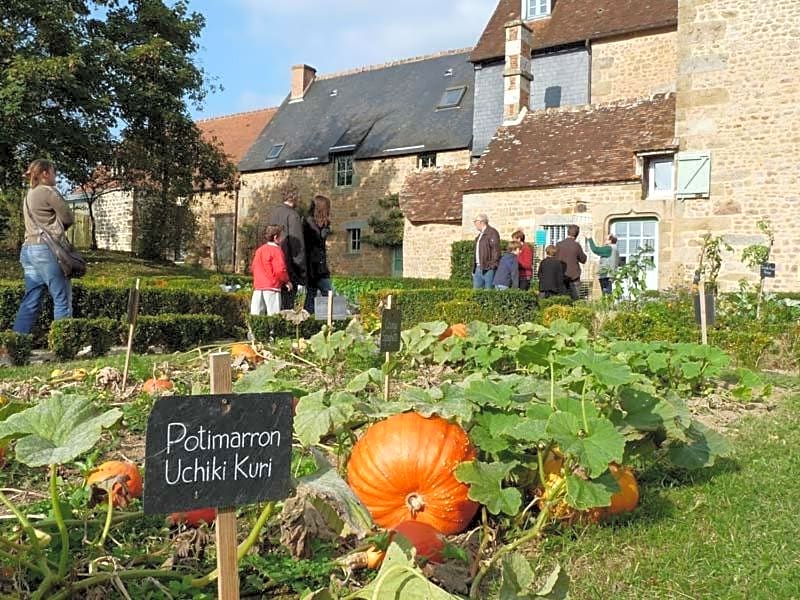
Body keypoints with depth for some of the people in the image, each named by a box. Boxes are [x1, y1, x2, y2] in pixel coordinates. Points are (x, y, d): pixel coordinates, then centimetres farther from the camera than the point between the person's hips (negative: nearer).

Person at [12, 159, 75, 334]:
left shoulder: (29, 195, 21)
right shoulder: (48, 191, -6)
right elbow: (69, 219, -3)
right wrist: (57, 228, 14)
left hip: (28, 248, 9)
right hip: (46, 249, -9)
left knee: (31, 300, 8)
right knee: (62, 298, -2)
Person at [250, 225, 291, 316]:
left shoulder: (259, 249, 14)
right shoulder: (276, 250, -8)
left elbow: (253, 267, 17)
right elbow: (280, 270, -15)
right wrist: (286, 281, 0)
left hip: (258, 286, 7)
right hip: (272, 287, -7)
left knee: (255, 314, 7)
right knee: (274, 315, -5)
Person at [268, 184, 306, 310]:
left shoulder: (272, 213, 12)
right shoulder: (293, 215, -11)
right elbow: (297, 244, -13)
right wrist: (302, 272, -11)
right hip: (288, 266, -7)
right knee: (287, 303, -4)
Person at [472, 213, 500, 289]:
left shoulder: (492, 233, -8)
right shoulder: (480, 235, 23)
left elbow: (496, 249, -16)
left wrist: (493, 264, -21)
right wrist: (474, 268, 21)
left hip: (488, 268, -9)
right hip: (478, 268, 9)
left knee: (489, 290, -8)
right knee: (476, 289, 7)